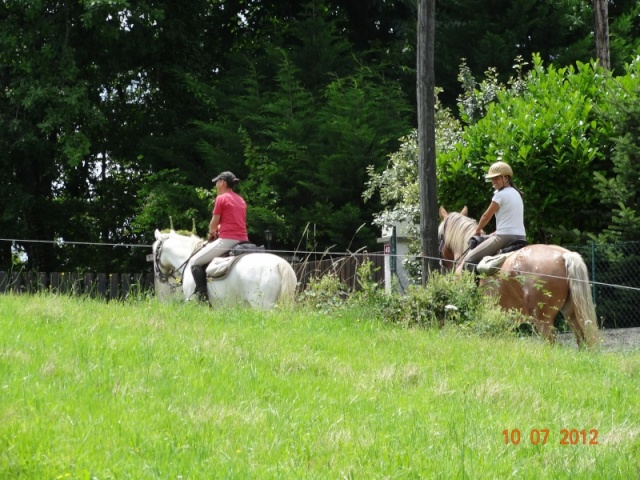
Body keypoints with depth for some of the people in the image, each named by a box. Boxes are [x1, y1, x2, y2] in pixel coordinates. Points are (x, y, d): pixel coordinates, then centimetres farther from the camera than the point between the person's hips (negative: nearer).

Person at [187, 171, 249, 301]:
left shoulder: (221, 198, -5)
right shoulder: (241, 200, 18)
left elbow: (214, 223, -2)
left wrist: (212, 233, 18)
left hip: (227, 240, -8)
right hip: (243, 240, 8)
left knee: (195, 262, 1)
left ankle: (202, 296, -12)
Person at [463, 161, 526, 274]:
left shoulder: (500, 194, -8)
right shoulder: (516, 193, 18)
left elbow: (486, 216, 2)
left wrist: (478, 231, 18)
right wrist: (495, 233, 23)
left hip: (505, 237, -9)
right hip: (521, 237, 9)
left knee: (469, 260, -8)